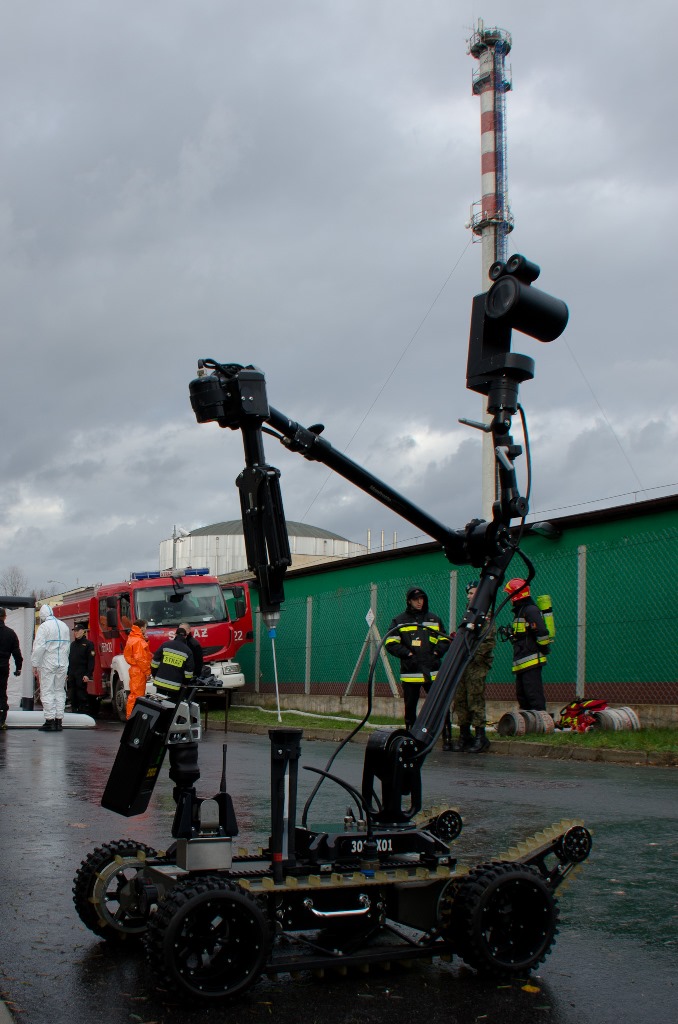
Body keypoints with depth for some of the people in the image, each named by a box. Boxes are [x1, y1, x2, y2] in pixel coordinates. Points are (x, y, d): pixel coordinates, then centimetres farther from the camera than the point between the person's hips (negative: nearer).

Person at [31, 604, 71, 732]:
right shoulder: (64, 626, 10)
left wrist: (35, 664, -8)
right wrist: (63, 661, 13)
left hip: (48, 664, -6)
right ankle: (59, 720, 9)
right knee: (59, 691, 10)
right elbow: (68, 646, 11)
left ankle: (50, 720, -4)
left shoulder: (44, 627, -9)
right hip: (62, 664, 6)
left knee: (47, 692, -1)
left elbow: (39, 648, -14)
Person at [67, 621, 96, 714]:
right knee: (73, 696, 8)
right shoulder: (73, 644, 18)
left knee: (81, 696, -6)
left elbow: (91, 660, -10)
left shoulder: (88, 644, -3)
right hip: (72, 675, 6)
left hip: (81, 676, -6)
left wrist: (88, 675, -17)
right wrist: (67, 673, 14)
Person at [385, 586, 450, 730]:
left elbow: (445, 640, 17)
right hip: (410, 672, -1)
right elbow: (391, 644, 1)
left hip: (433, 673, 1)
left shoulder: (435, 619, 13)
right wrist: (408, 654, -10)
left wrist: (437, 652, -2)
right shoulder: (399, 621, 6)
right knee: (410, 707, 6)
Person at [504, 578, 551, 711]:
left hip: (532, 660, -11)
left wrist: (543, 649, -12)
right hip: (522, 663, 11)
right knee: (522, 695, 13)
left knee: (534, 694, -15)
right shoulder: (519, 611, 22)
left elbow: (542, 632, -21)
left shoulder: (530, 610, -12)